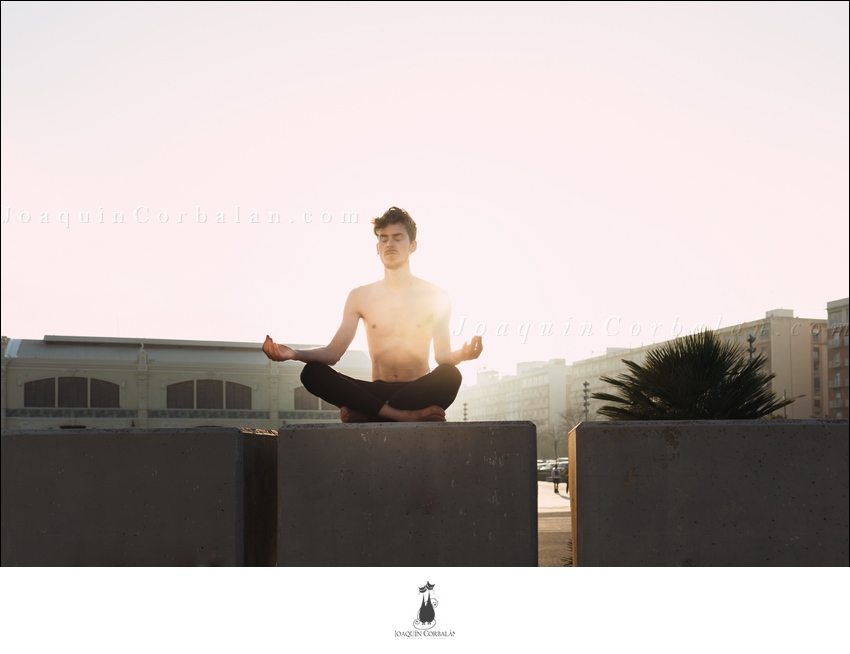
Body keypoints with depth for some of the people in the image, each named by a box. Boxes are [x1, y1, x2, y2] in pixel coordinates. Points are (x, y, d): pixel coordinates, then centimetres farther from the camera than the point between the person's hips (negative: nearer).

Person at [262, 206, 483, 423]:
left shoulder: (435, 296, 3)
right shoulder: (360, 297, 8)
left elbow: (442, 355, -3)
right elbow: (333, 352, 2)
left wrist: (459, 355, -28)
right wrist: (294, 353, -17)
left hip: (419, 393, -1)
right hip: (379, 392, 2)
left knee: (451, 375, -36)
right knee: (312, 373, -23)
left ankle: (364, 414, -26)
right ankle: (407, 416, -30)